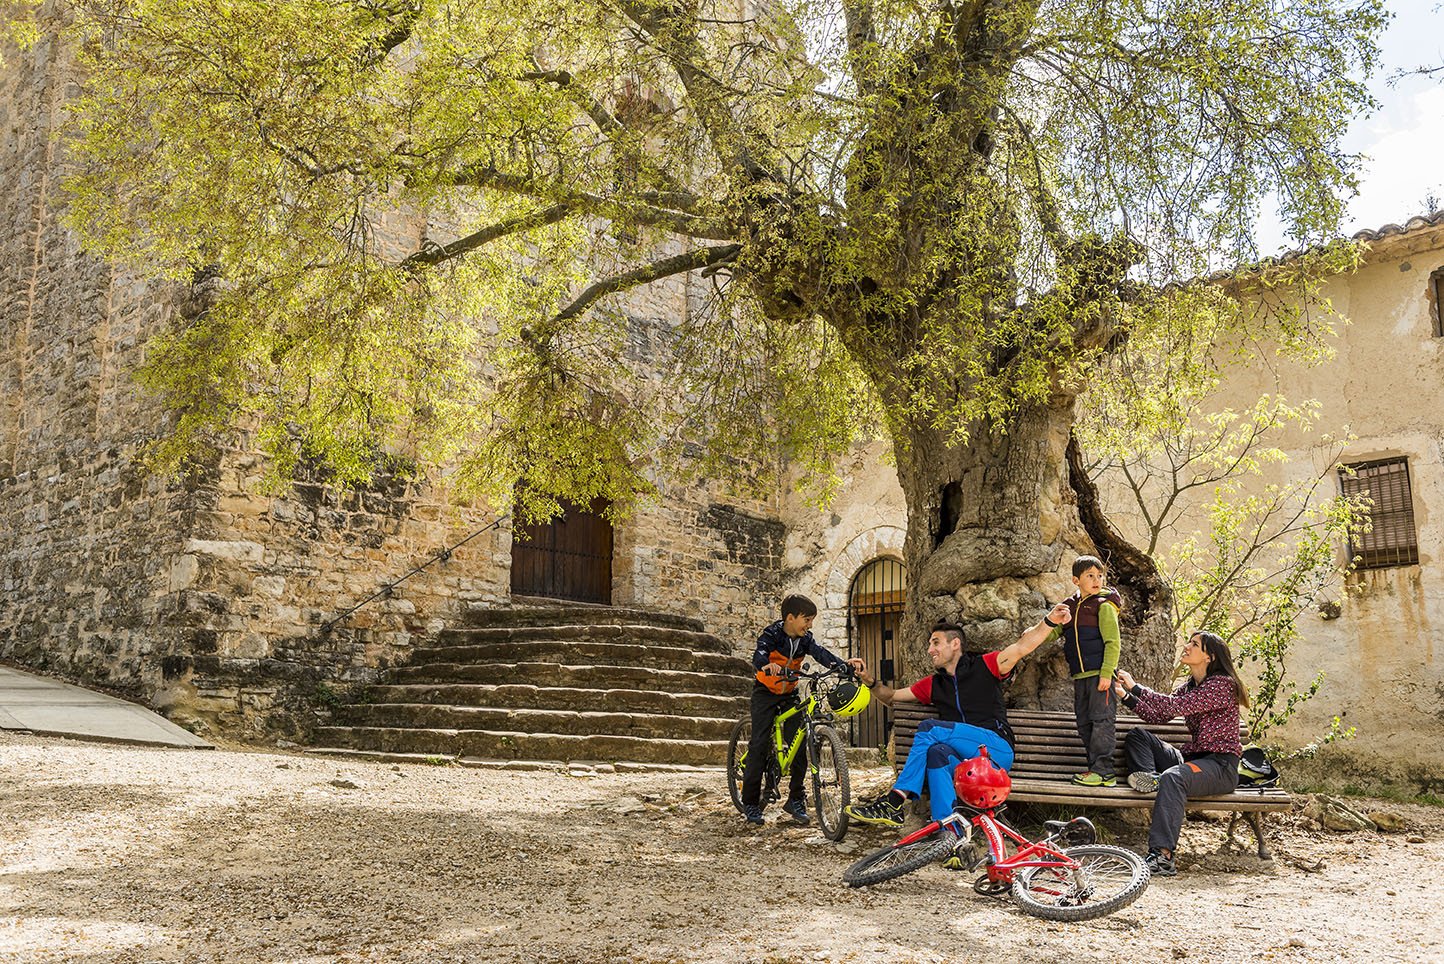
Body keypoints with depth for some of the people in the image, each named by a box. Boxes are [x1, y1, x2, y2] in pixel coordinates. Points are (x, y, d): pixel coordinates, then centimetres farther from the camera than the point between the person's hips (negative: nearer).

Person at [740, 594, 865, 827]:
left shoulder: (804, 638, -7)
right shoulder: (772, 634, -20)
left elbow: (821, 653, -24)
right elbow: (758, 655, -38)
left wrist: (844, 665, -44)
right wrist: (768, 665, -63)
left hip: (790, 694, 5)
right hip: (766, 693, -4)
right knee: (759, 744, -10)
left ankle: (795, 799, 5)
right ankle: (750, 803, -2)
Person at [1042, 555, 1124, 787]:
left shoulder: (1104, 605, -5)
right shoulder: (1069, 607, 14)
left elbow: (1113, 642, -9)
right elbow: (1052, 631, 17)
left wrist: (1106, 673, -17)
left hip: (1100, 673, -7)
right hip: (1080, 675, 7)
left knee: (1102, 720, -8)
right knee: (1084, 722, 8)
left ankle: (1103, 770, -6)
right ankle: (1096, 768, 14)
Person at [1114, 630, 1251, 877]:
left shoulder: (1222, 685, -12)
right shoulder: (1189, 686, 16)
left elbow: (1174, 707, -22)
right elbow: (1158, 715, 10)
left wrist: (1135, 686, -17)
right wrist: (1126, 696, 0)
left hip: (1220, 765, -9)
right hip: (1192, 756, 9)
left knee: (1173, 777, -38)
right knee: (1137, 735, 1)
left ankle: (1162, 856, -46)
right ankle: (1151, 777, -26)